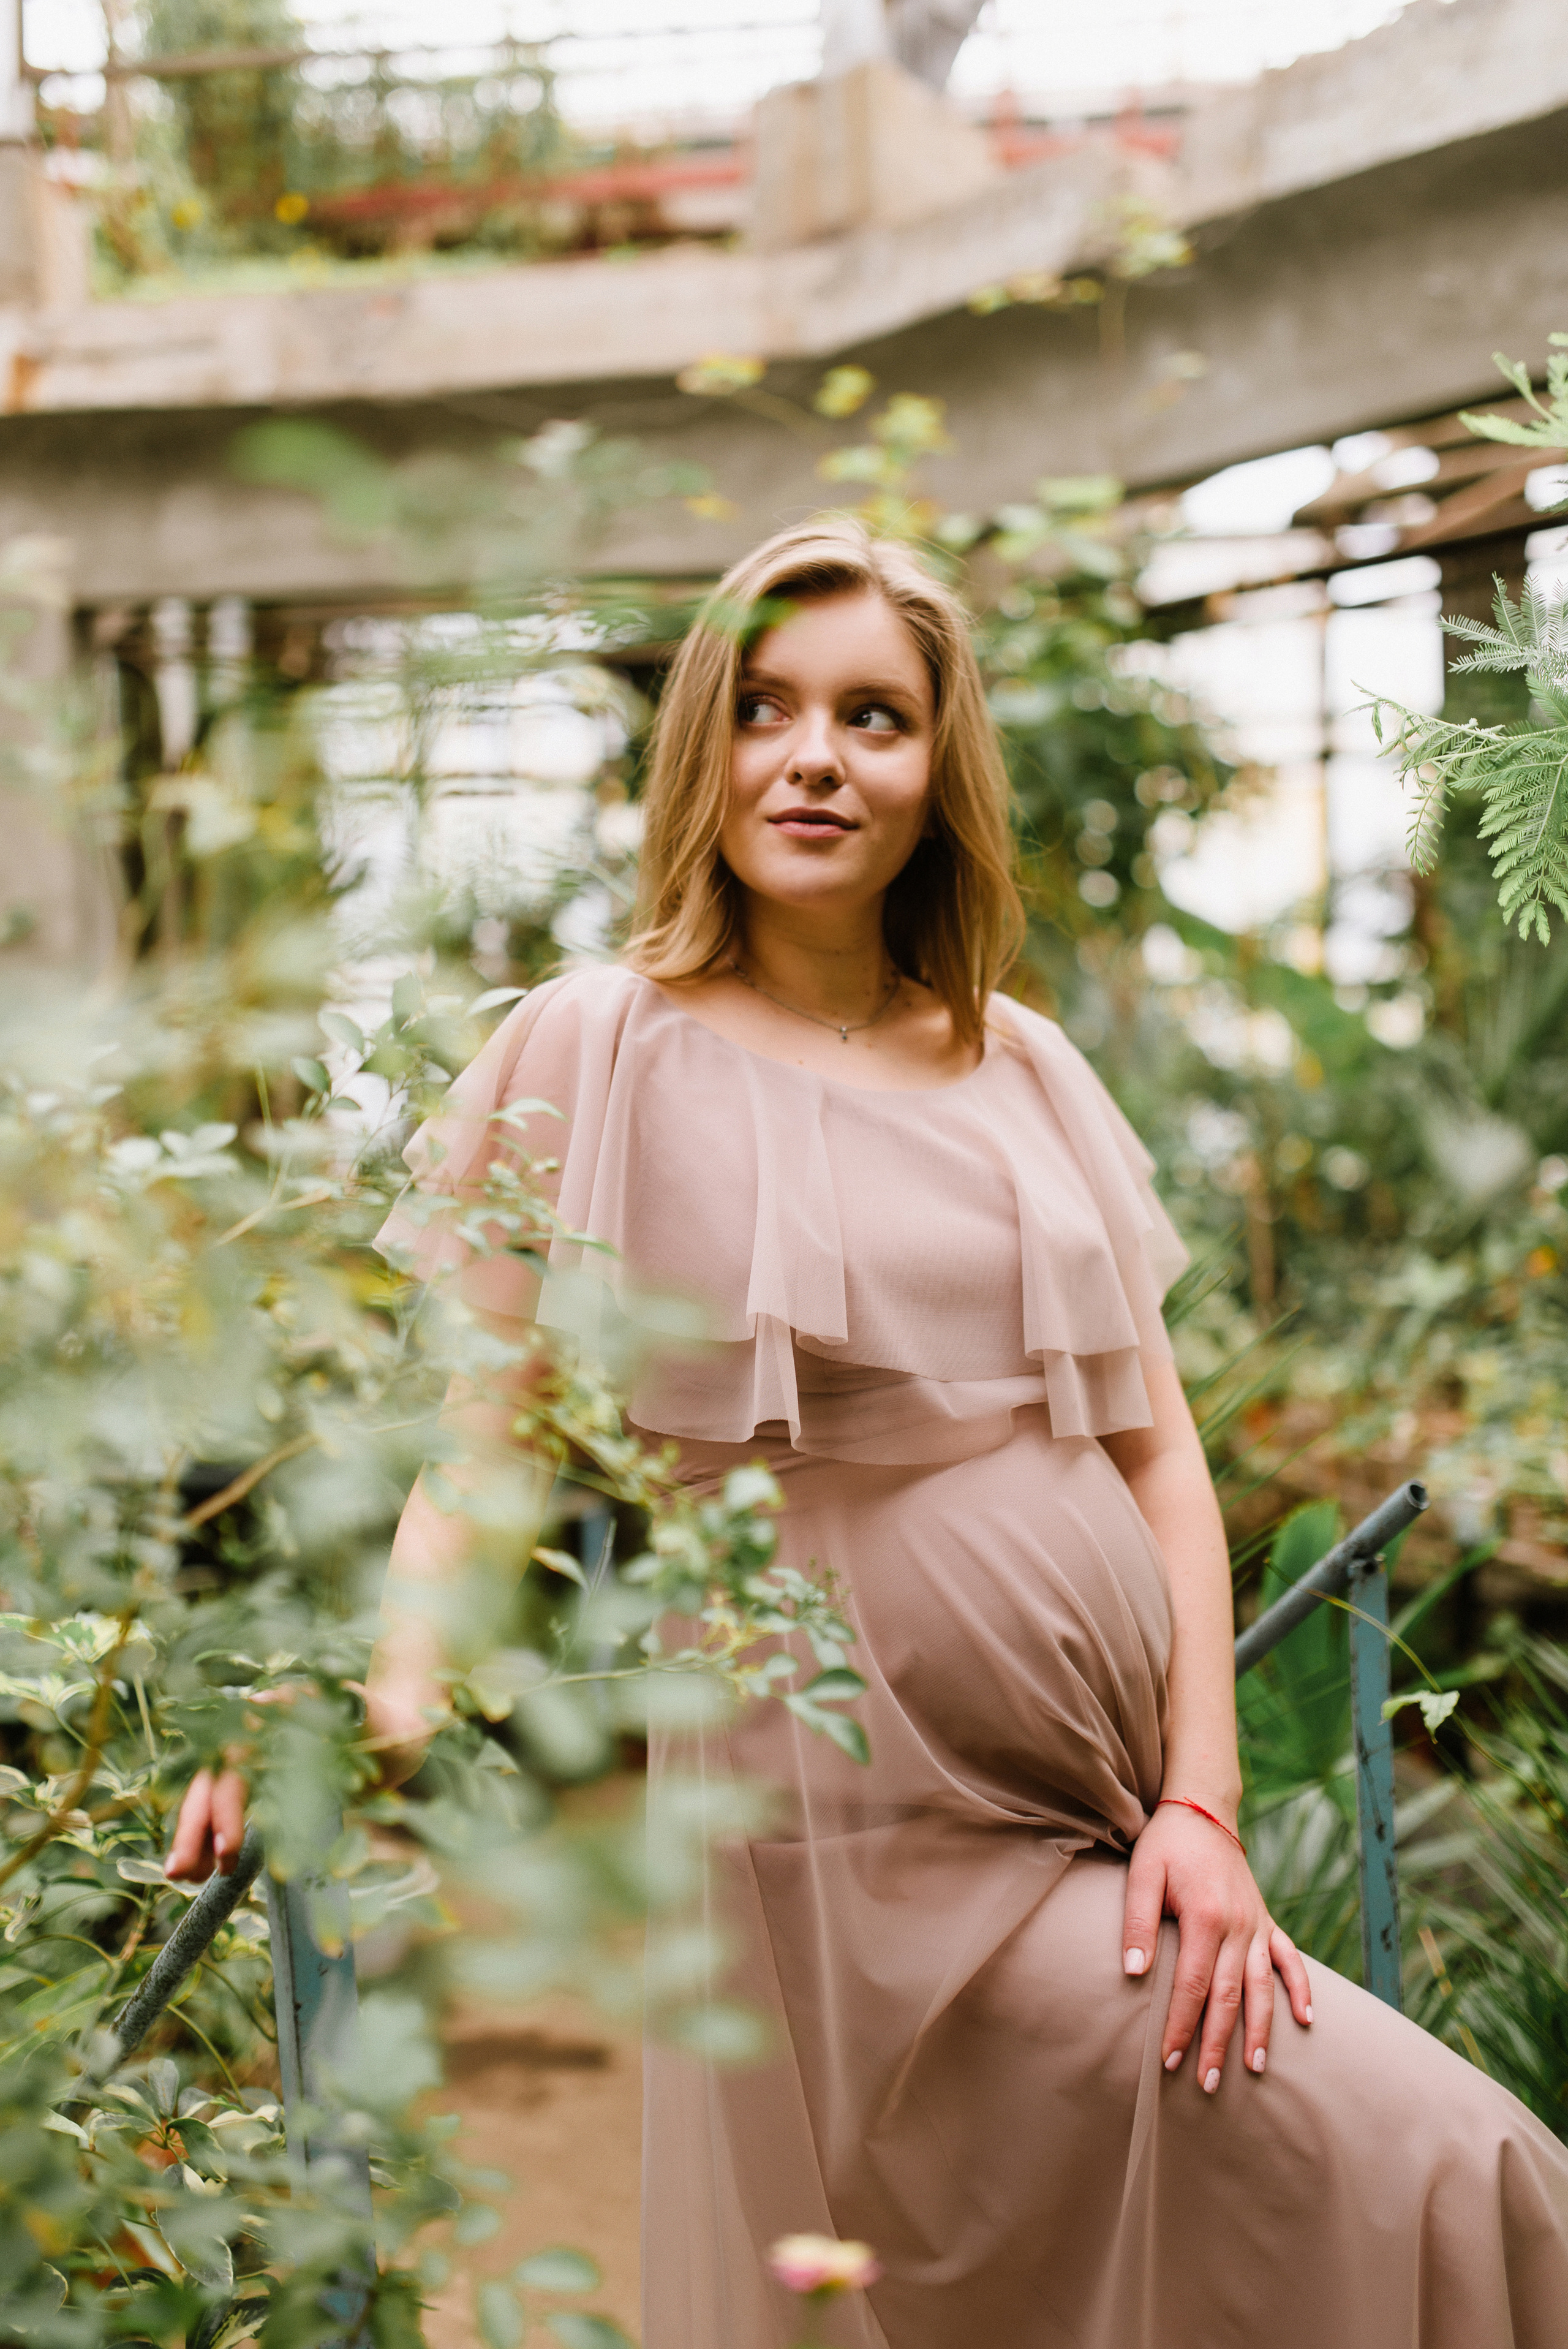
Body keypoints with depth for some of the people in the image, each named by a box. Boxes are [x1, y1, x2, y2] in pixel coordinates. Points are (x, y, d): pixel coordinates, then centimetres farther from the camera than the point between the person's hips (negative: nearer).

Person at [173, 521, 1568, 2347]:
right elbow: (468, 1419, -7)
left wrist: (1204, 1800, -1)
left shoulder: (1023, 1066, 10)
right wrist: (385, 1700, -25)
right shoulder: (597, 1050, -3)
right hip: (875, 1834, -5)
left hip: (1117, 1808, 6)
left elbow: (1157, 1448, 9)